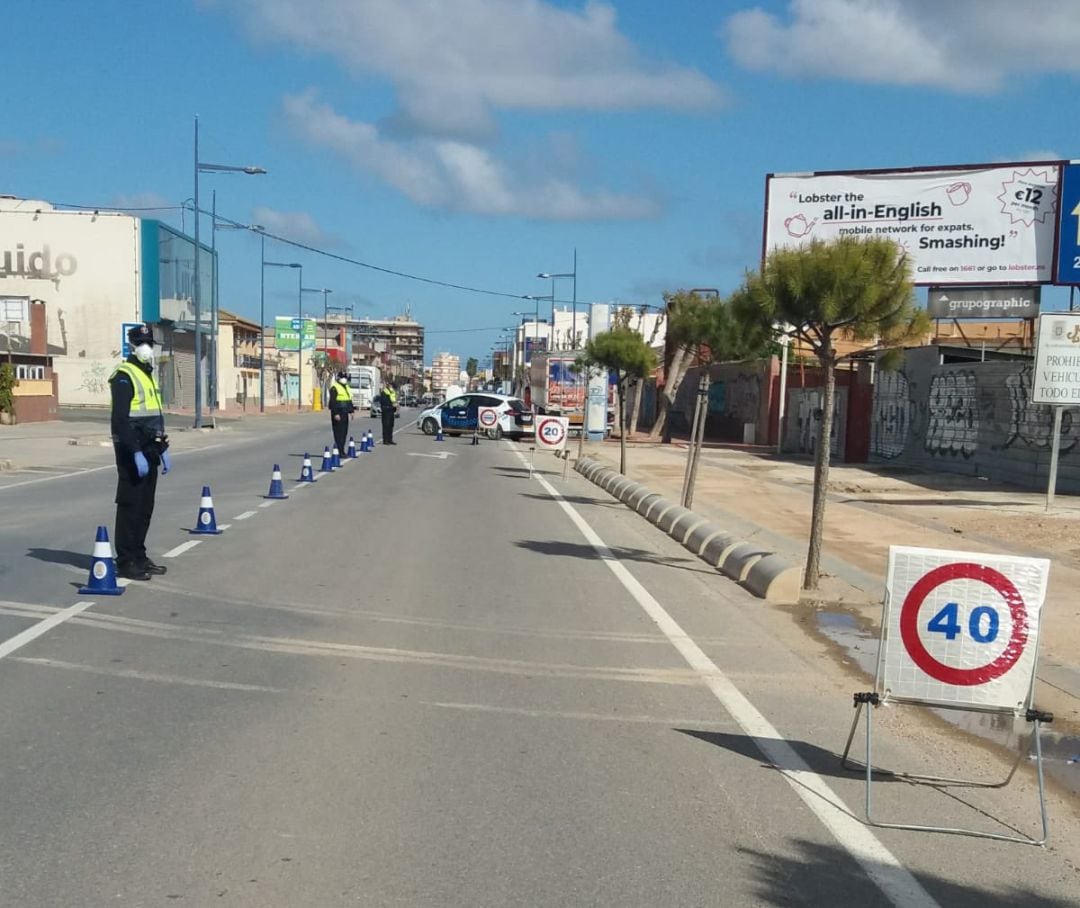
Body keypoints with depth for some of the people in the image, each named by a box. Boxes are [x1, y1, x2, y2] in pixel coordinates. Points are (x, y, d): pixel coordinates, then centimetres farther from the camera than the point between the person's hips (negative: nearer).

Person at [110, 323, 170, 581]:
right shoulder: (124, 376, -11)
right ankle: (126, 562, 1)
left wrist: (163, 449, 18)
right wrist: (136, 453, -24)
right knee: (130, 506, -4)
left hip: (149, 450, 9)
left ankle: (139, 557, 21)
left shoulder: (149, 375, 17)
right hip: (132, 452, -9)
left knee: (145, 507, 13)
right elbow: (120, 420, -20)